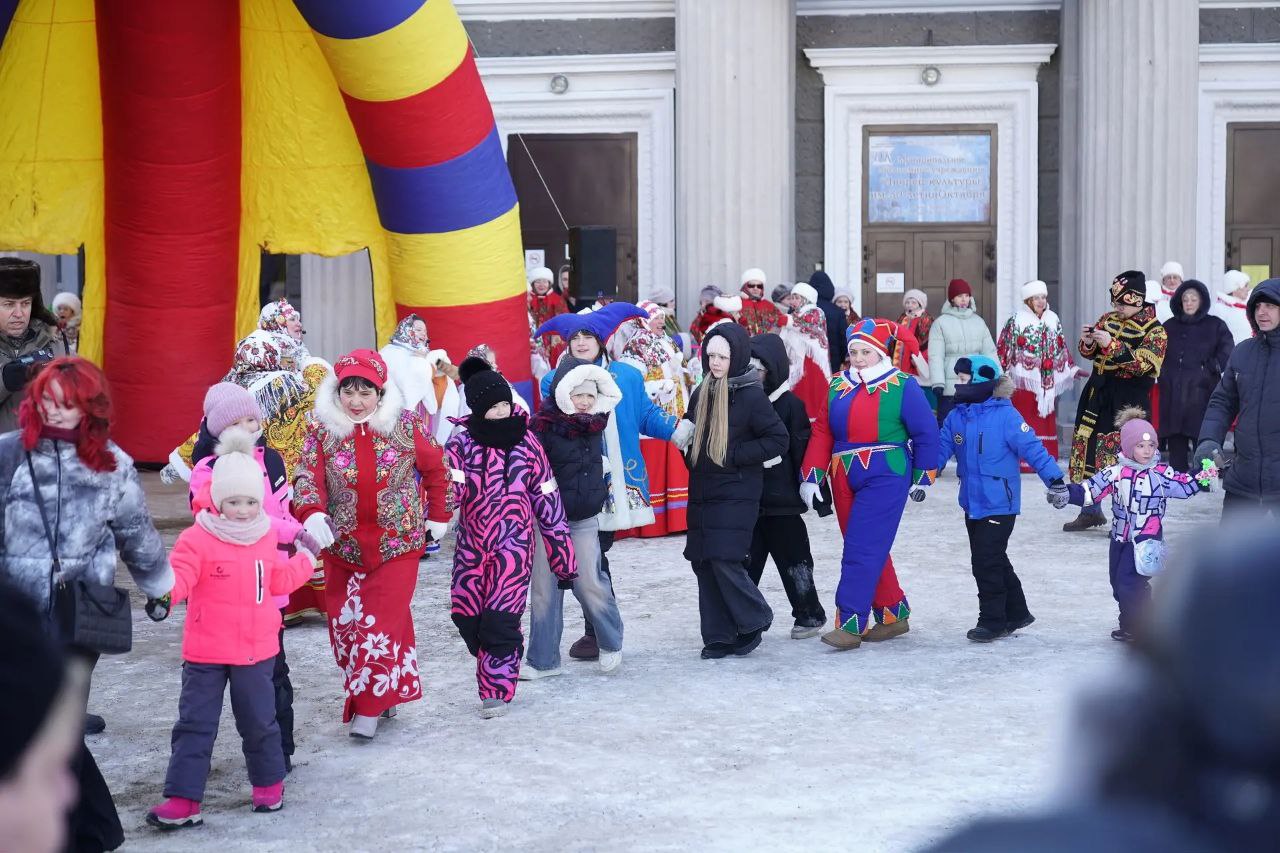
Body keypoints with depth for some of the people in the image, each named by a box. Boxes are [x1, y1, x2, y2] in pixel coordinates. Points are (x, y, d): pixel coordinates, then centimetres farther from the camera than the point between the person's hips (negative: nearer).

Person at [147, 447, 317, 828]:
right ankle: (183, 799, 2)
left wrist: (308, 555, 19)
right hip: (205, 654, -3)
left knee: (259, 721, 14)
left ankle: (269, 783, 33)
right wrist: (162, 592, -43)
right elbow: (179, 577, -23)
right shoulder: (198, 539, -12)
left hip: (256, 652, 3)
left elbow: (280, 581, 16)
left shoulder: (268, 537, 5)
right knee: (195, 724, 0)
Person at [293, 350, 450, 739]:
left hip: (398, 544, -2)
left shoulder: (406, 425, -4)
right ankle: (384, 695, 23)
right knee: (345, 623, 6)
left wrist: (438, 516, 10)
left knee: (383, 621, -8)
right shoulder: (321, 429, -3)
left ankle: (369, 707, 0)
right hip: (342, 546, 2)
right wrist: (311, 513, -32)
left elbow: (436, 468, 9)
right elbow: (308, 477, -12)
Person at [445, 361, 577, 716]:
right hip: (471, 546, 2)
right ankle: (495, 675, 28)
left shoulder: (526, 443, -1)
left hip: (513, 544, -2)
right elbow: (452, 487, -13)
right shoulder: (461, 443, 0)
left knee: (500, 618, -12)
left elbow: (547, 500, 3)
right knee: (467, 617, 5)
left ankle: (496, 689, 2)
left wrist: (562, 553, 3)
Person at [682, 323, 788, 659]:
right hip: (702, 492, 7)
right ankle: (719, 635, 13)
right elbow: (689, 429, 25)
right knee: (702, 562, 4)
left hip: (736, 495, -7)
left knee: (724, 560, -14)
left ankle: (754, 622, 7)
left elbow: (779, 439, -10)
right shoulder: (703, 392, 9)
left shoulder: (751, 396, -10)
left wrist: (734, 455, -13)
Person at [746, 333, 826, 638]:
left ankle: (809, 614, 17)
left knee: (792, 557, 5)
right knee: (746, 559, 4)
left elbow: (802, 449, -6)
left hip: (781, 498, -4)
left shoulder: (790, 404, -5)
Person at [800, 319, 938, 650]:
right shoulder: (838, 385, 9)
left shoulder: (902, 387, -5)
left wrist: (921, 478, 1)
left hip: (885, 477, -6)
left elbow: (926, 433, -1)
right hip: (844, 477, 6)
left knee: (863, 549, -12)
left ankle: (850, 625, -11)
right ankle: (893, 614, 25)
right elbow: (821, 432, 10)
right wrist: (811, 476, 3)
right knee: (868, 550, 12)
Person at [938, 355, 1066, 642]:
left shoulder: (1005, 415, -14)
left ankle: (992, 620, 6)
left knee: (987, 561, -7)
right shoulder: (956, 417, 6)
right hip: (972, 503, 8)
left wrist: (1054, 478, -18)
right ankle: (1016, 613, 31)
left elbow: (1031, 447, -15)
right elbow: (940, 448, 9)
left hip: (999, 503, -8)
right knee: (994, 562, 16)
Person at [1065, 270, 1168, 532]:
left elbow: (1142, 363, -21)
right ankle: (1091, 510, 23)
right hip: (1098, 392, 7)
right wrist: (1087, 342, -5)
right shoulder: (1108, 319, 11)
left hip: (1128, 399, -7)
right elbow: (1090, 354, 18)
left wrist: (1111, 345, -27)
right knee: (1088, 448, 9)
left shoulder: (1154, 331, -8)